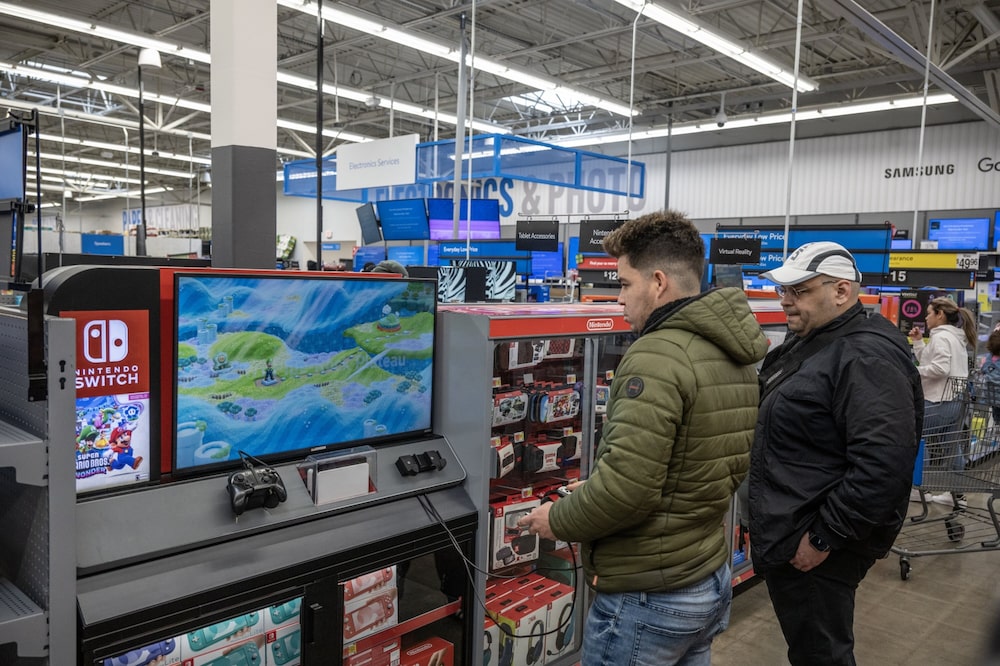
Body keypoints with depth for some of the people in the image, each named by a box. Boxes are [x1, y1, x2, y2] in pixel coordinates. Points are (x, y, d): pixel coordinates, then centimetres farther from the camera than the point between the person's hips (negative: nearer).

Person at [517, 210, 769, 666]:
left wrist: (558, 520, -10)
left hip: (649, 596, -8)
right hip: (710, 580, 8)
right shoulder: (732, 355, 5)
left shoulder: (657, 356, -24)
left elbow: (625, 487, -28)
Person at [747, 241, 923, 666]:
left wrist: (824, 539, -24)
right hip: (785, 537, 10)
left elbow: (882, 464, -30)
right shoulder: (805, 344, 10)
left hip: (813, 549, -9)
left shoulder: (866, 358, -22)